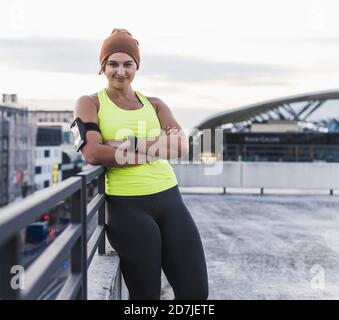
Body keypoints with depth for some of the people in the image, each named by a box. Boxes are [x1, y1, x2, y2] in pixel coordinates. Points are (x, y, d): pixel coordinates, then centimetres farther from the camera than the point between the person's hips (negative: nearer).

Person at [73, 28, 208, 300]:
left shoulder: (154, 104, 15)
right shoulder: (90, 103, 4)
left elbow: (181, 146, -2)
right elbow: (93, 154, -14)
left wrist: (125, 145, -13)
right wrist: (155, 148, -9)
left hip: (170, 199, 4)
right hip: (126, 207, -4)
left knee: (196, 291, 2)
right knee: (147, 295, 0)